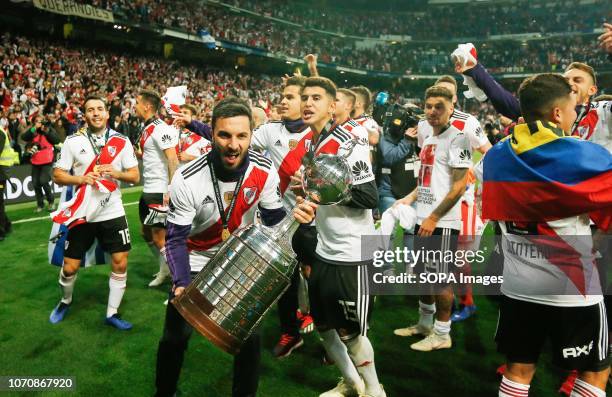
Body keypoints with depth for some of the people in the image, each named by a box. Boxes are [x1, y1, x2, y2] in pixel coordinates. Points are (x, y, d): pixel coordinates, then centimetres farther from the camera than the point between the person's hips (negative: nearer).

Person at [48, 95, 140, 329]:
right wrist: (81, 179, -18)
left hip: (112, 213, 1)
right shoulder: (73, 141, -2)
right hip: (82, 214, -1)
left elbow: (135, 176, 1)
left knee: (120, 263, 0)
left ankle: (112, 313, 18)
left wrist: (115, 173, -18)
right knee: (70, 267, 7)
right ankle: (66, 301, 38)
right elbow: (57, 175, -1)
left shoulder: (121, 141, 1)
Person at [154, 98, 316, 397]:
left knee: (249, 335, 1)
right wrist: (181, 282, -34)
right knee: (175, 337, 6)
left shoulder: (264, 171, -21)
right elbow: (175, 239, -20)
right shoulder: (187, 180, -28)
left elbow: (273, 218, -6)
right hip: (195, 261, -1)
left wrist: (293, 215, -28)